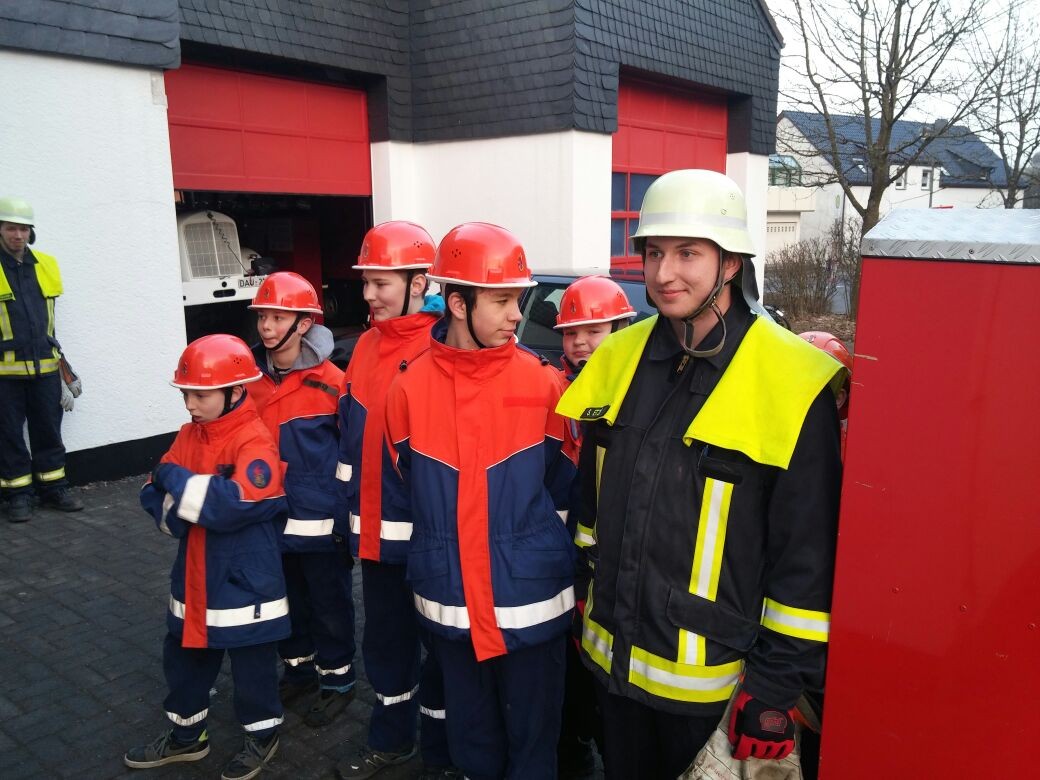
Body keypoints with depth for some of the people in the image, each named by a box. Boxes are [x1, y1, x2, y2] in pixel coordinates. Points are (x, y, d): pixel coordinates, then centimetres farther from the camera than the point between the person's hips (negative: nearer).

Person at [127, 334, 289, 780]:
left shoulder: (254, 442, -20)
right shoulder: (189, 435, 4)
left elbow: (236, 504, -33)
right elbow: (154, 494, 4)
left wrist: (176, 480, -22)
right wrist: (176, 514, -19)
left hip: (244, 580, -7)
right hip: (195, 577, 8)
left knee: (252, 662, 10)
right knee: (184, 656, 21)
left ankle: (262, 735, 33)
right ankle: (187, 734, 42)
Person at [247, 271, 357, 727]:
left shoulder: (330, 382, -14)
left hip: (319, 520, -5)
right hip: (270, 518, 5)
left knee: (329, 604, 11)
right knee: (285, 600, 20)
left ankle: (337, 680, 29)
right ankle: (298, 669, 40)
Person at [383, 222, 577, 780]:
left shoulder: (543, 383, -9)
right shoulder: (410, 388, -5)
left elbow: (564, 485, 2)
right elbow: (406, 489, 8)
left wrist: (524, 536, 4)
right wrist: (445, 543, 8)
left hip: (530, 601, -1)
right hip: (449, 603, 2)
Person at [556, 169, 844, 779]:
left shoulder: (795, 383, -19)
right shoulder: (617, 359, -1)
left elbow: (808, 557, -15)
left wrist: (775, 688, -11)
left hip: (712, 678, -5)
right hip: (613, 656, 5)